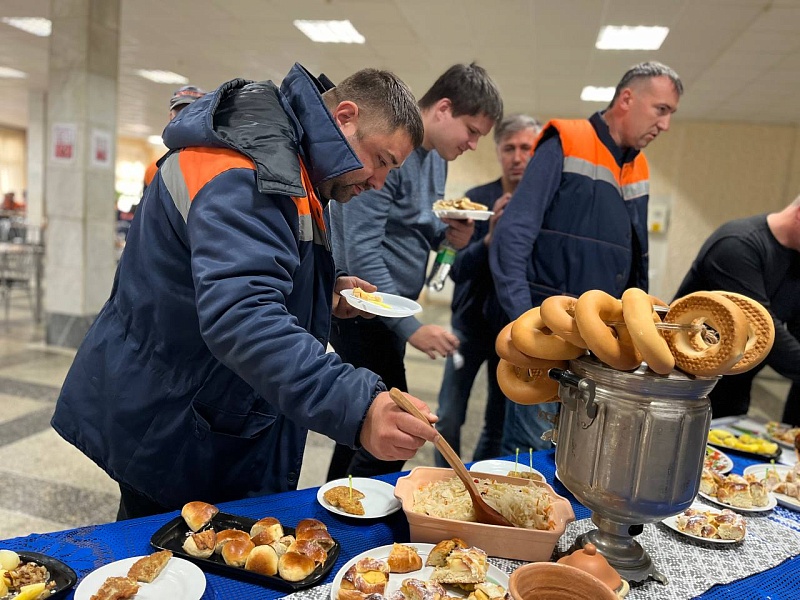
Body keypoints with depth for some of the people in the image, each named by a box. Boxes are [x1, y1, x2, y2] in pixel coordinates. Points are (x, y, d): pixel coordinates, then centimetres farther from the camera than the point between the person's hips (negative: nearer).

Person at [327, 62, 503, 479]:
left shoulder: (437, 157, 11)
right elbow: (360, 251, -23)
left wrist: (449, 234, -2)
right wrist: (412, 327, -22)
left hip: (393, 309, 9)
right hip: (362, 309, -9)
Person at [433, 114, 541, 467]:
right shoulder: (477, 199, -6)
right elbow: (457, 269, -12)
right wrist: (490, 239, -28)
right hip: (471, 322, 0)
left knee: (500, 424, 11)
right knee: (449, 419, -1)